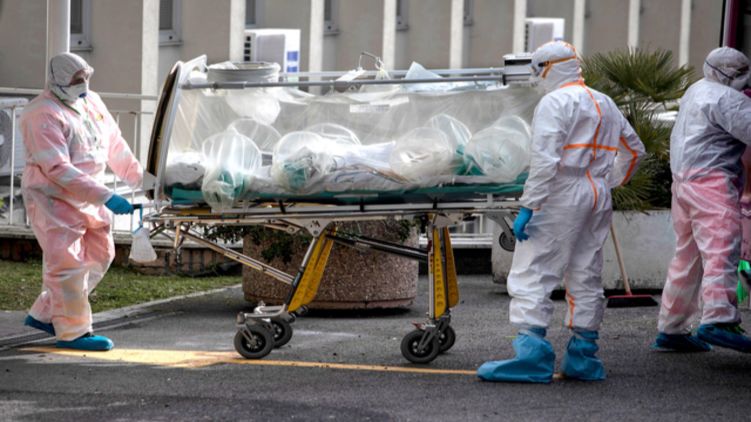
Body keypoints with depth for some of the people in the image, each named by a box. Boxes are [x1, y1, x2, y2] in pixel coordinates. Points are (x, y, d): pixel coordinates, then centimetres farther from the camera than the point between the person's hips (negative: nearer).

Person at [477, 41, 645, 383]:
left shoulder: (555, 103, -9)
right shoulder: (605, 104, 16)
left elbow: (545, 161, -19)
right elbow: (634, 151, 26)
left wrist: (528, 206, -19)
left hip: (561, 198, -8)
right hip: (598, 199, 8)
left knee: (532, 275, -7)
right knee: (586, 276, 12)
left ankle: (532, 352, -15)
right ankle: (583, 356, 13)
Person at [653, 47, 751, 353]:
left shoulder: (697, 91, 21)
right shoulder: (726, 98, -9)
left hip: (684, 179, 10)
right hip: (712, 181, -10)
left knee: (688, 257, 15)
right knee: (722, 250, -20)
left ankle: (671, 330, 18)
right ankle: (718, 321, -36)